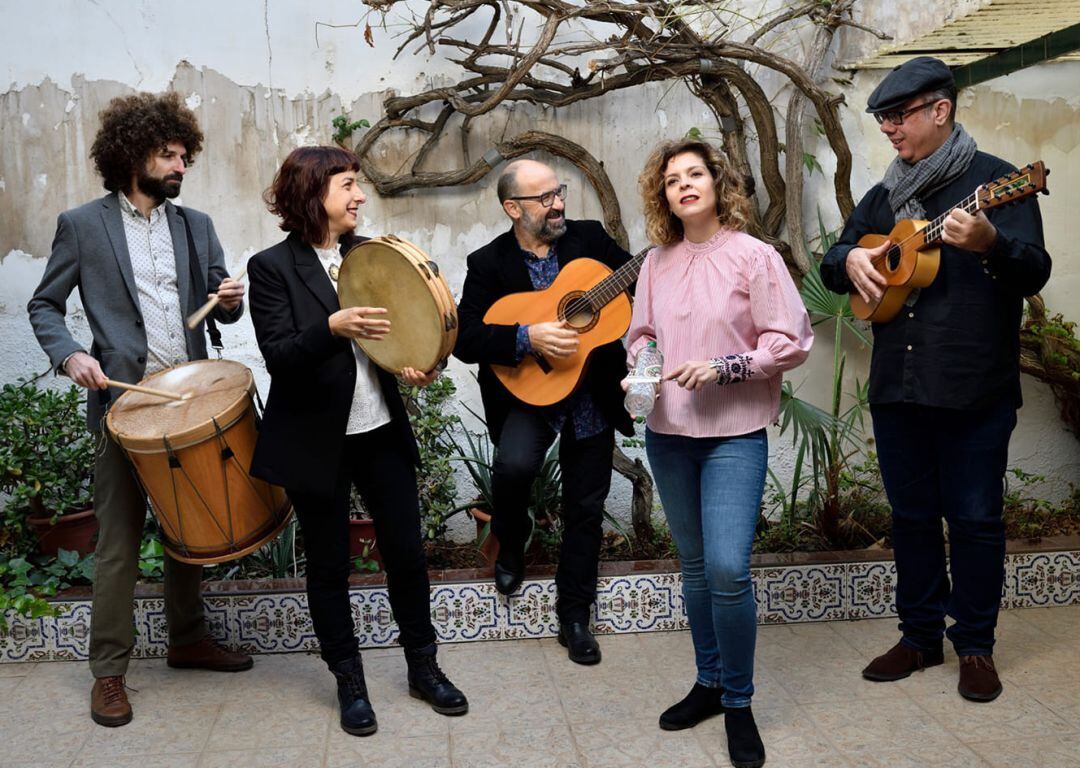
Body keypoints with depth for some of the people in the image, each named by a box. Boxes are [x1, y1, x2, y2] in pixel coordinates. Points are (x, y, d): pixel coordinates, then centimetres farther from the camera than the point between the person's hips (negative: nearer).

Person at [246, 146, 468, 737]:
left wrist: (419, 367, -5)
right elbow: (278, 357, -16)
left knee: (406, 552, 8)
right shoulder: (272, 267, -7)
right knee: (329, 565, 9)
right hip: (316, 441, -4)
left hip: (382, 432, 4)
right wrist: (332, 327, -32)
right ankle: (349, 682, 27)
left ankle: (423, 668, 27)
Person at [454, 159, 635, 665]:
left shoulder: (590, 238, 2)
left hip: (594, 395, 3)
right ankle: (511, 542, 6)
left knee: (586, 508, 7)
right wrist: (528, 338, -27)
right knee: (513, 465, -30)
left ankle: (574, 615, 25)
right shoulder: (489, 263, -6)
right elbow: (465, 340, -15)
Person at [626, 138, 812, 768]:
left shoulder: (753, 255, -5)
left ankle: (739, 703, 7)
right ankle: (709, 683, 30)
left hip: (734, 434, -5)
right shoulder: (657, 262, 8)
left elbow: (793, 340, -7)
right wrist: (635, 372, -3)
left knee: (728, 569, -13)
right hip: (668, 433, 5)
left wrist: (723, 367, -17)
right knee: (695, 566, 14)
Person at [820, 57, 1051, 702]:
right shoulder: (885, 198, 14)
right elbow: (834, 262, 19)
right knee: (912, 514, 13)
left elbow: (1034, 274, -12)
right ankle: (921, 636, 26)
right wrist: (847, 260, -5)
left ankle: (976, 645, 20)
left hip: (975, 389, -5)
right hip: (897, 384, 6)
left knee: (975, 517, 4)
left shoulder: (996, 181, -3)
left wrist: (990, 244, -33)